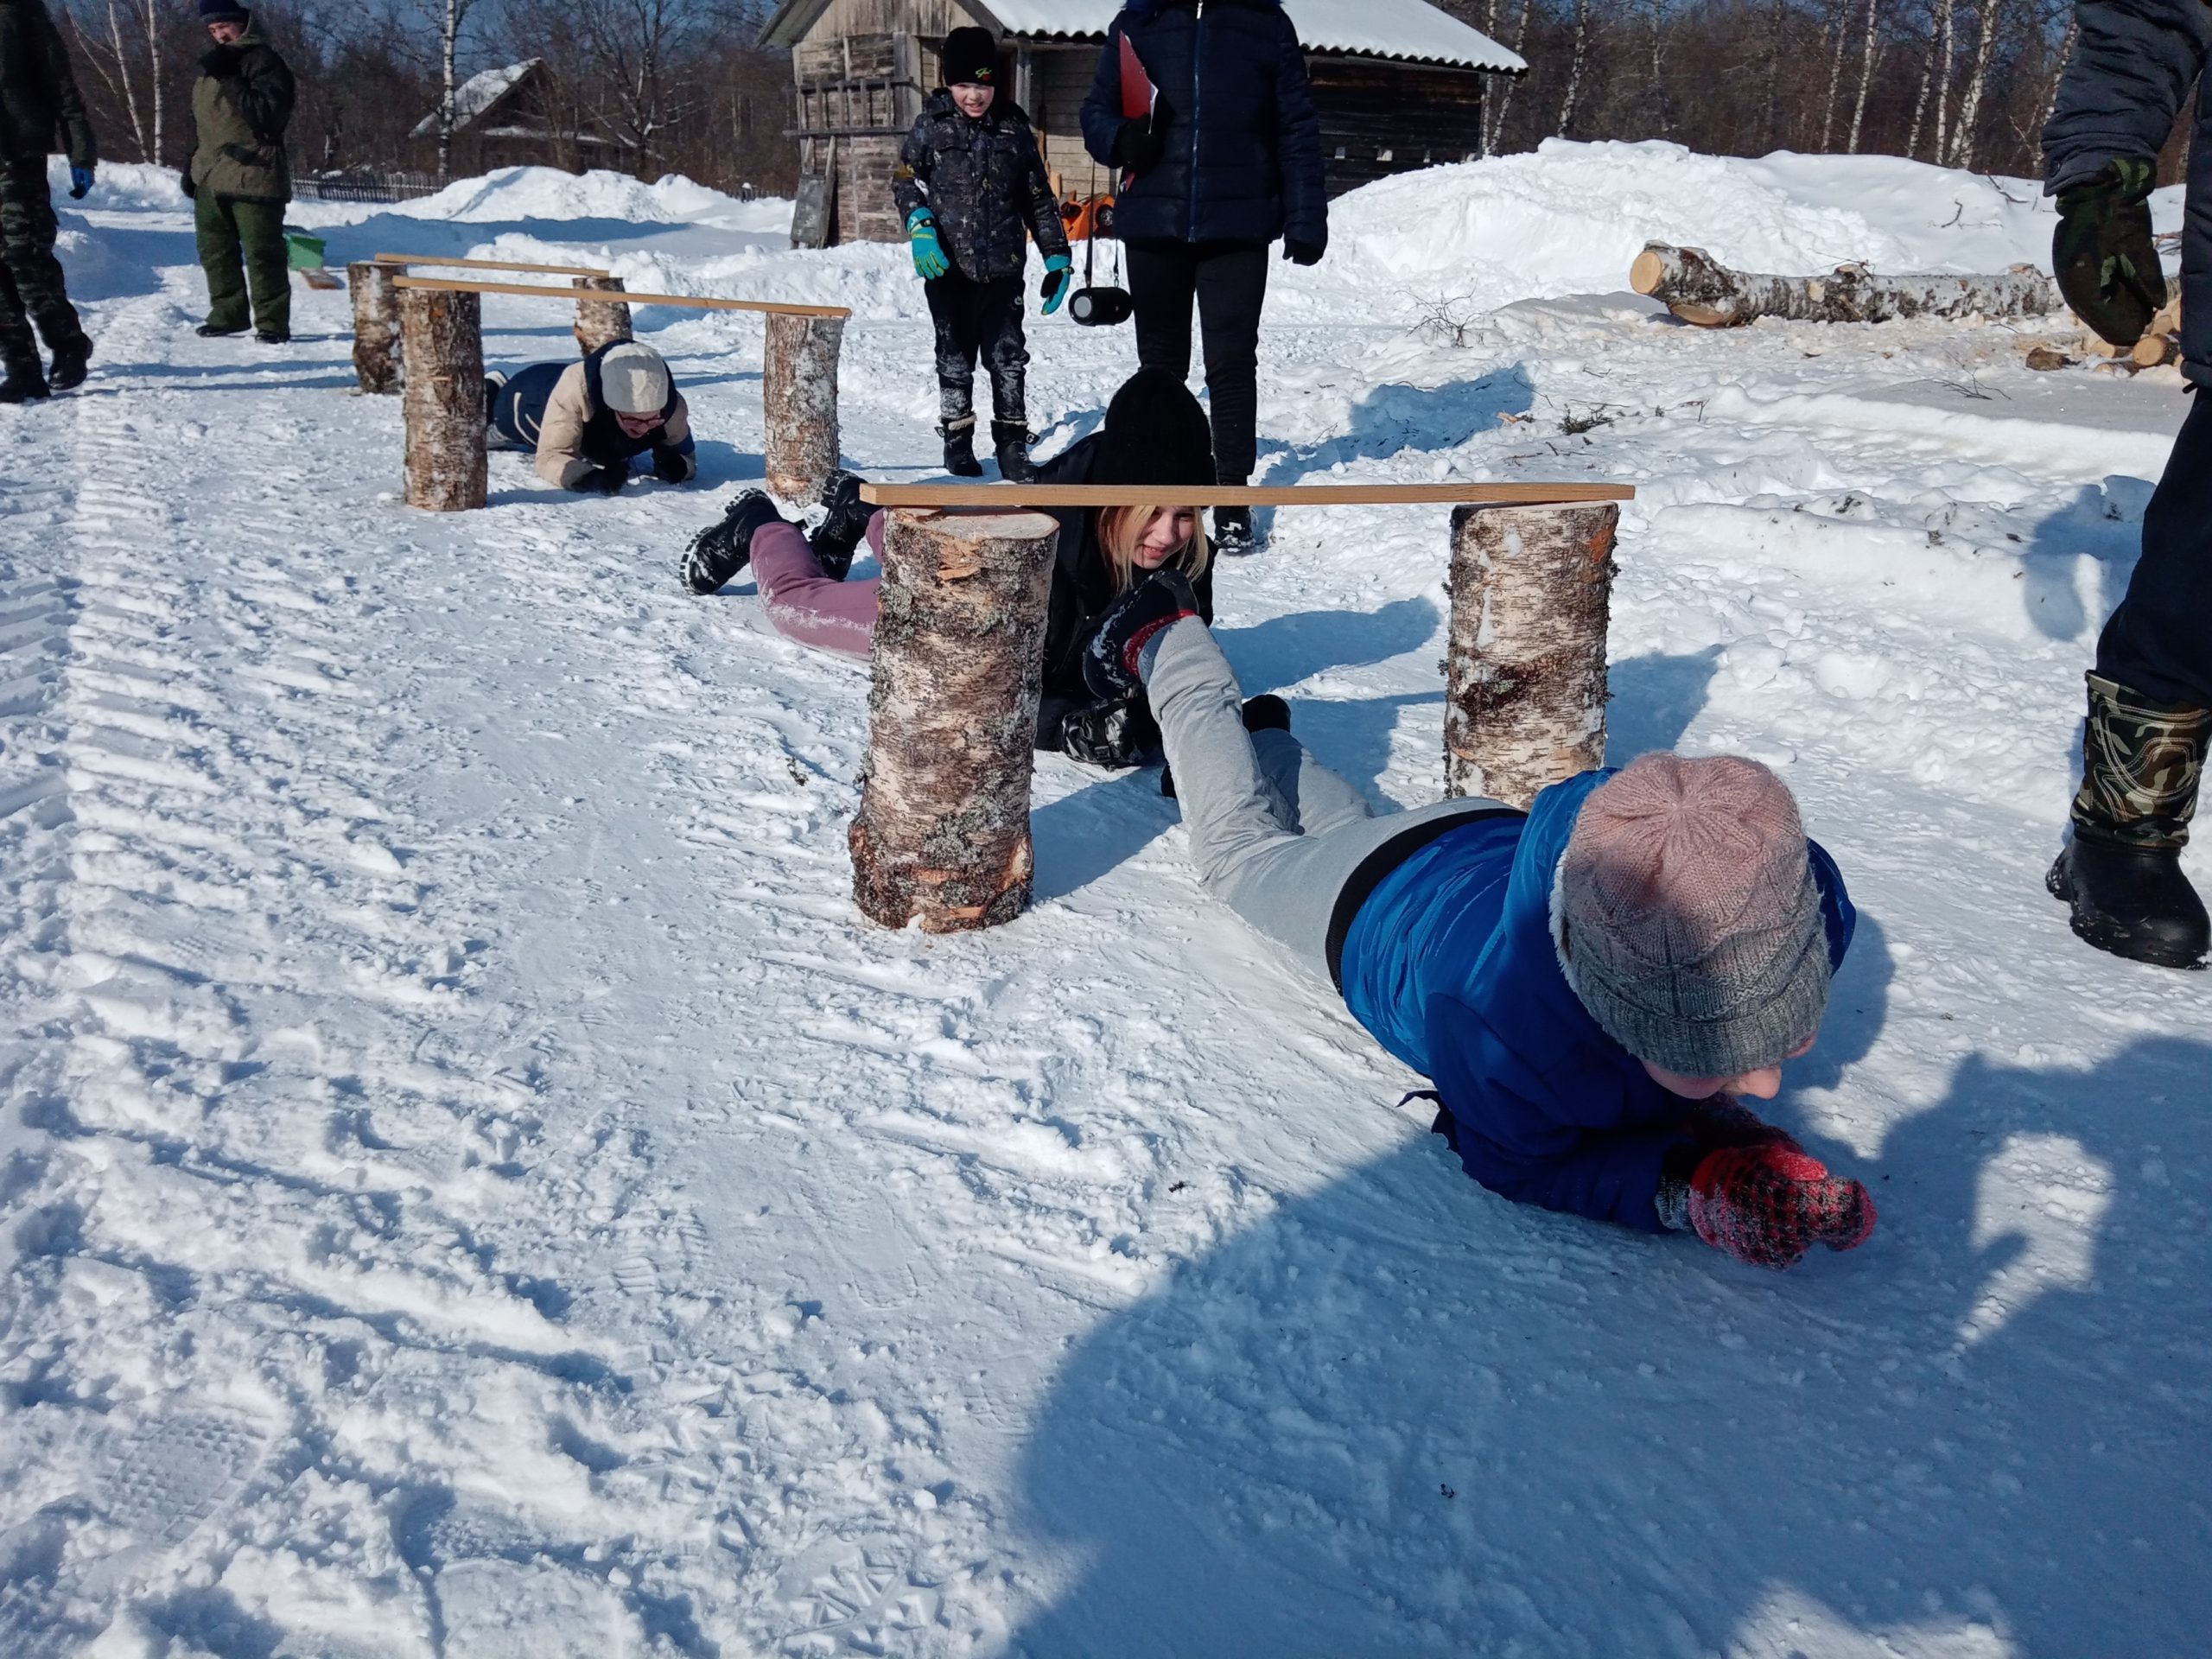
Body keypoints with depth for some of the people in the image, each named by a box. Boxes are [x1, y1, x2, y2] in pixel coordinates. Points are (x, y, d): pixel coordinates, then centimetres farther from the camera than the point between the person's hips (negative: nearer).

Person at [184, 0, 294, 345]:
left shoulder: (263, 60, -6)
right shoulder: (211, 65, 20)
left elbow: (271, 113, -20)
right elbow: (201, 120, 26)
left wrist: (230, 80, -23)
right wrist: (193, 165, 22)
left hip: (253, 175, -9)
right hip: (211, 175, 9)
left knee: (262, 253, -7)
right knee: (215, 250, 12)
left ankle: (272, 322, -2)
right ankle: (227, 314, 22)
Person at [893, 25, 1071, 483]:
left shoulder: (1014, 127, 4)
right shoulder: (932, 124, 0)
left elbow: (1039, 198, 10)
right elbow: (904, 179, 8)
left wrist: (1056, 257, 7)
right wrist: (919, 226, -9)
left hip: (1002, 266, 0)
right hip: (948, 267, 0)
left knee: (1008, 358, 0)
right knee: (955, 357, 9)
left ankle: (1012, 444, 7)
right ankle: (957, 441, 21)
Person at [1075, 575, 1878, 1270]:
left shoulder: (1799, 898, -40)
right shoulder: (1505, 1026, -54)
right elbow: (1516, 1163, -31)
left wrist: (1710, 1110, -30)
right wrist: (1683, 1183, -46)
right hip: (1374, 906, -3)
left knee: (1350, 826, 38)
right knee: (1241, 844, 30)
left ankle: (1263, 739, 63)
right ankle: (1166, 642, 48)